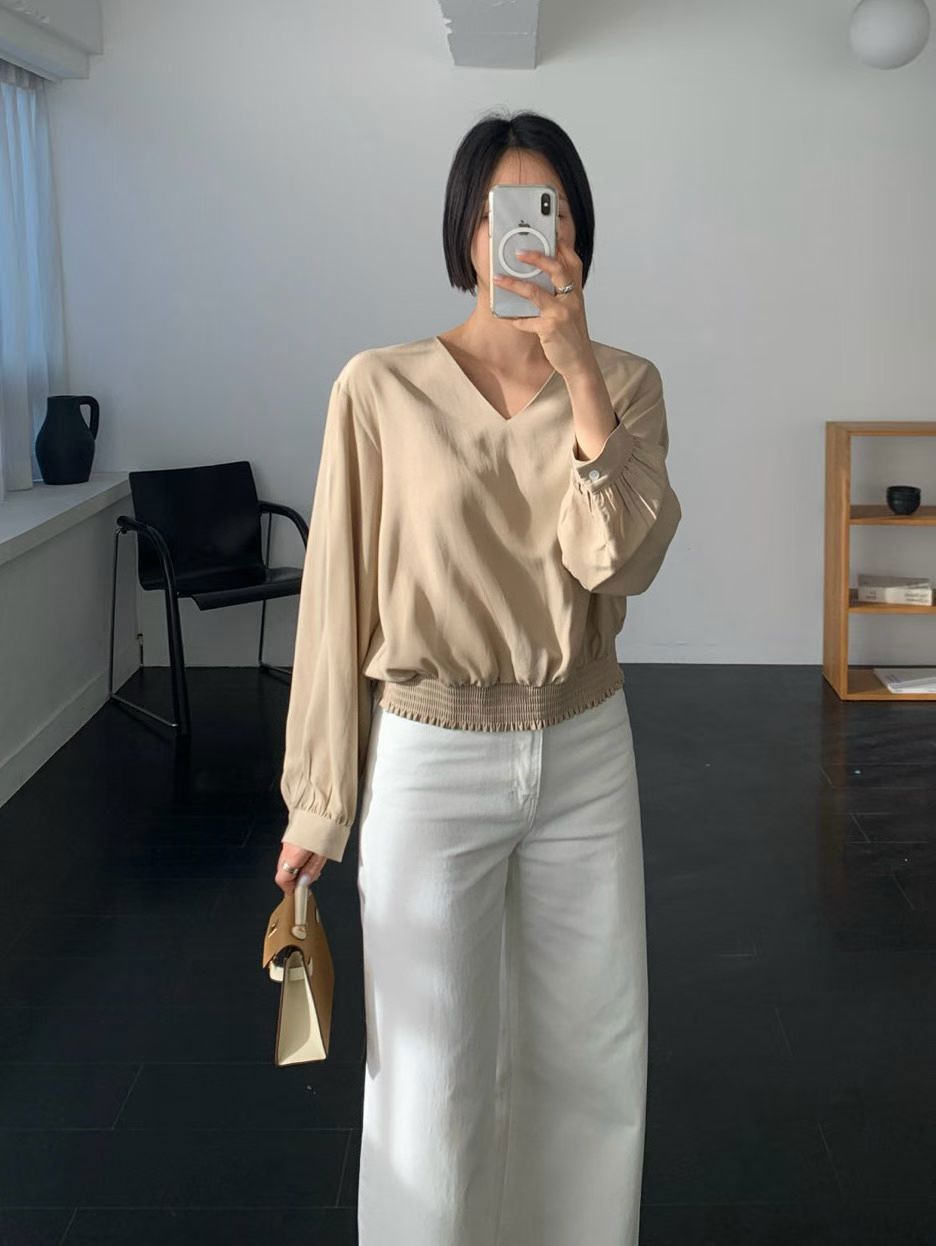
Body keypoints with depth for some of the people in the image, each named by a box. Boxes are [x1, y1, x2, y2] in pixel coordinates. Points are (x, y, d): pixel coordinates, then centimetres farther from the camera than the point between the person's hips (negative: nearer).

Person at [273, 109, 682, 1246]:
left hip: (585, 756, 3)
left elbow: (621, 561, -15)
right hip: (432, 762, -3)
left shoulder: (625, 383, 0)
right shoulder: (381, 388, -8)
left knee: (592, 1055, 17)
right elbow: (341, 597, -5)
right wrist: (315, 808, -1)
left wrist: (579, 370, -23)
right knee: (431, 1081, 7)